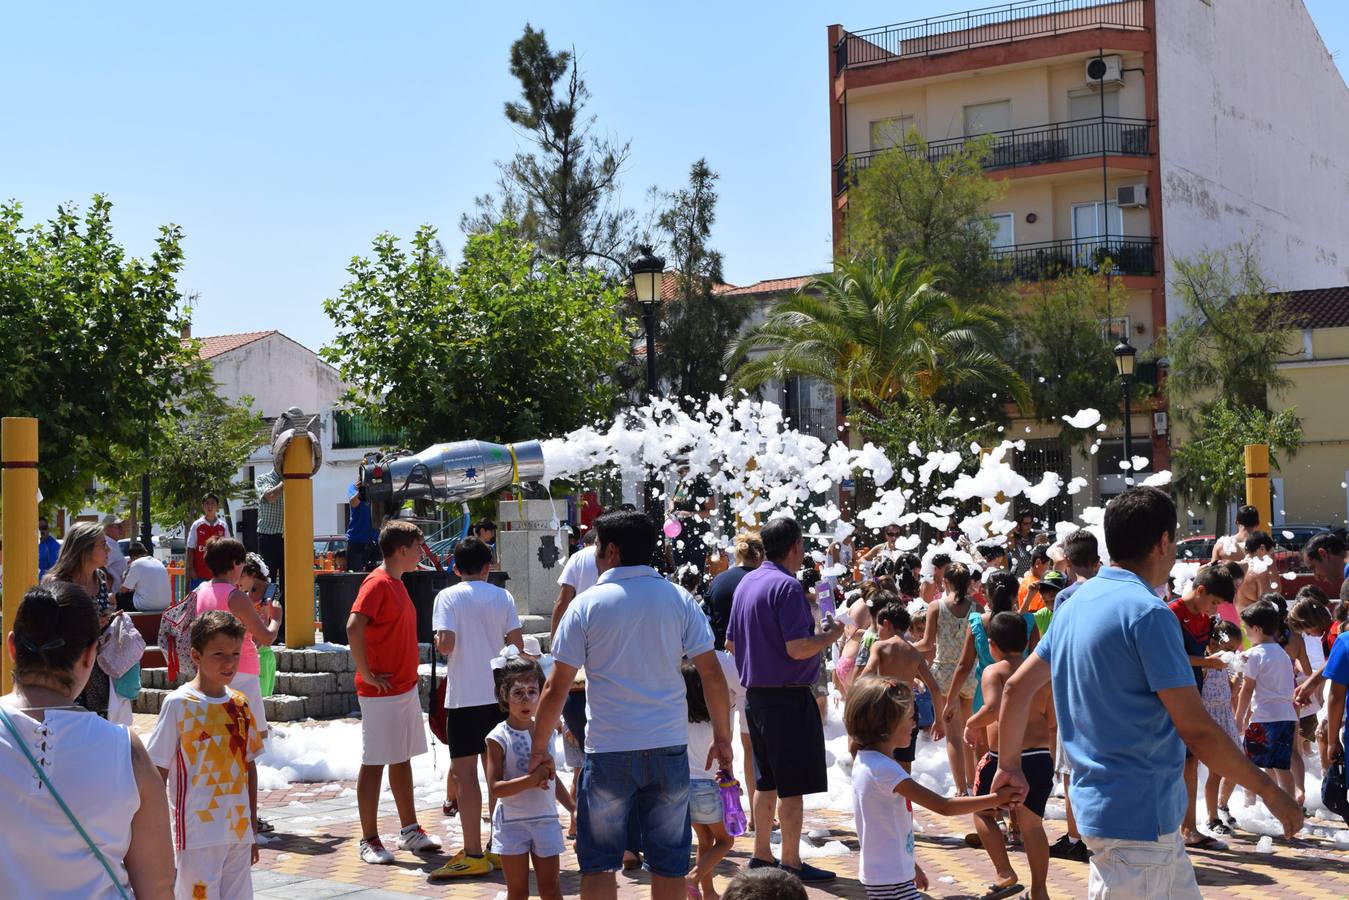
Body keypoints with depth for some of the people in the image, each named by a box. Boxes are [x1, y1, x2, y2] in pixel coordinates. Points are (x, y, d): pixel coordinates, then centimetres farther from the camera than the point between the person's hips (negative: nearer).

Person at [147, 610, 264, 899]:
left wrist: (253, 829, 14)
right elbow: (159, 773, -6)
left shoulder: (239, 704, 7)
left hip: (239, 832, 5)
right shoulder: (178, 703, -7)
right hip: (198, 833, -5)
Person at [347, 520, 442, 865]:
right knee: (374, 763, -1)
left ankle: (410, 830, 24)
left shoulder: (396, 583, 14)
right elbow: (353, 628, -28)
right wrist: (367, 674, -22)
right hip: (381, 693, -9)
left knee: (402, 759, 15)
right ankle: (369, 840, 5)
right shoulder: (377, 584, -16)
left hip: (406, 688, 9)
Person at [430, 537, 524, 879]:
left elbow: (445, 643, -16)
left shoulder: (448, 596, -5)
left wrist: (438, 644, 6)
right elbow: (517, 645, 0)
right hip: (498, 693, 4)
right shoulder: (502, 597, 4)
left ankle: (473, 854, -4)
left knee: (463, 770, -1)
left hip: (464, 696, -4)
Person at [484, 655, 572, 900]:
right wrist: (532, 780, -29)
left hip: (546, 820, 4)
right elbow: (495, 788, -19)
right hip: (512, 823, -4)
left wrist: (573, 808, 18)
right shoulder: (498, 738, -12)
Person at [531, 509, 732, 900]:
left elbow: (557, 688, -5)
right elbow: (712, 673, 0)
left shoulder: (587, 605, -5)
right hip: (669, 749, 2)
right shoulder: (678, 599, 2)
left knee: (598, 860, 10)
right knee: (668, 860, 11)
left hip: (609, 751, -2)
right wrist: (722, 737, 11)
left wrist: (539, 748, 7)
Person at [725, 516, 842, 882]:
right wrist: (831, 634, -9)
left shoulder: (746, 583, 10)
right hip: (788, 697, -9)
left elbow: (732, 642, 16)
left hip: (755, 695, 9)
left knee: (766, 781, 17)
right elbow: (797, 647, -23)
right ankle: (791, 863, 4)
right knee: (792, 785, -1)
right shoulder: (787, 586, -17)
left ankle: (762, 854, 23)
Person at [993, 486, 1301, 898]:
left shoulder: (1075, 603, 9)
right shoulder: (1148, 613, -18)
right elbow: (1196, 730, -19)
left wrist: (1009, 765, 24)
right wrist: (1272, 792, -9)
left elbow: (1017, 686, 14)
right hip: (1137, 817, -9)